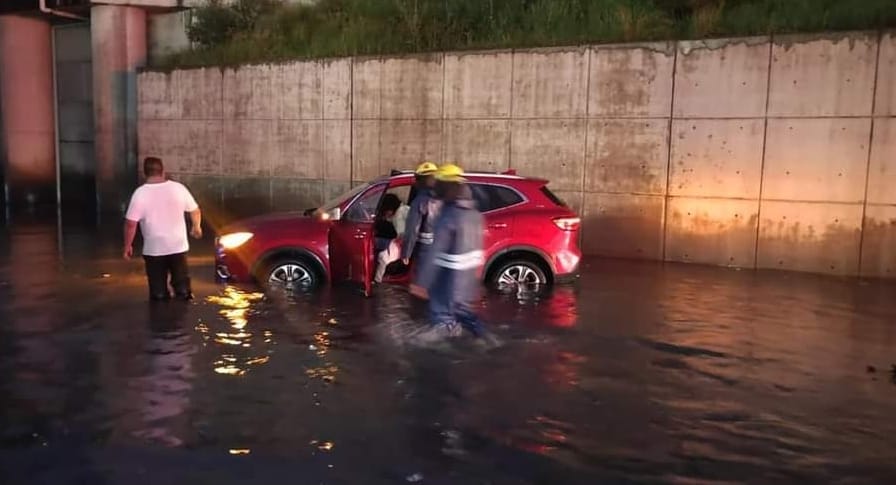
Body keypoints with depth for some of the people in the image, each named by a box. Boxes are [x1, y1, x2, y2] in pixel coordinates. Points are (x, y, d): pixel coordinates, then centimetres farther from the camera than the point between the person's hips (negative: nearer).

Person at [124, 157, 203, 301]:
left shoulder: (140, 193, -12)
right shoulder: (178, 188, -5)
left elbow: (131, 223, -14)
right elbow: (195, 211, 6)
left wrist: (127, 246, -1)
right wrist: (196, 227, 25)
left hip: (154, 250, -2)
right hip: (178, 246, 2)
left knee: (159, 292, 10)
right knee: (182, 286, 14)